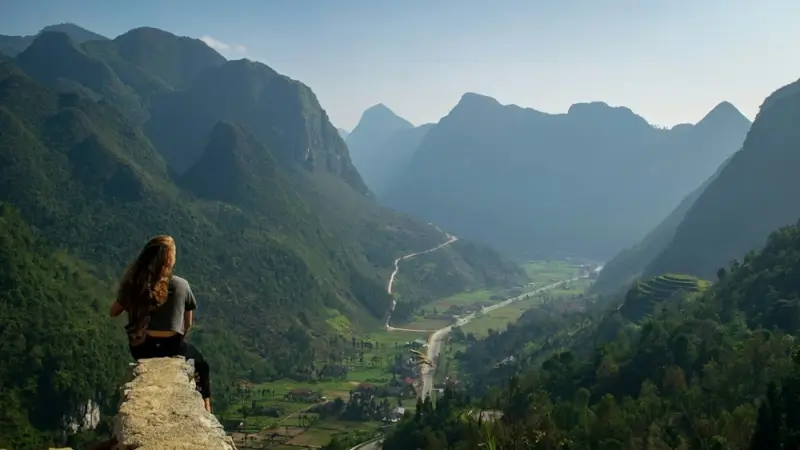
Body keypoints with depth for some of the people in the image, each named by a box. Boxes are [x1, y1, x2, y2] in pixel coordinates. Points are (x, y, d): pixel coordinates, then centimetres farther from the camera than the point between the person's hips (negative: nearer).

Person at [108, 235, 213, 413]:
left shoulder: (133, 284, -4)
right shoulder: (180, 285, -10)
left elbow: (113, 312, 7)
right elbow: (188, 324, 1)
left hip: (140, 350, 4)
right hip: (170, 348, -3)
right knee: (200, 363, 26)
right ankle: (205, 410, 22)